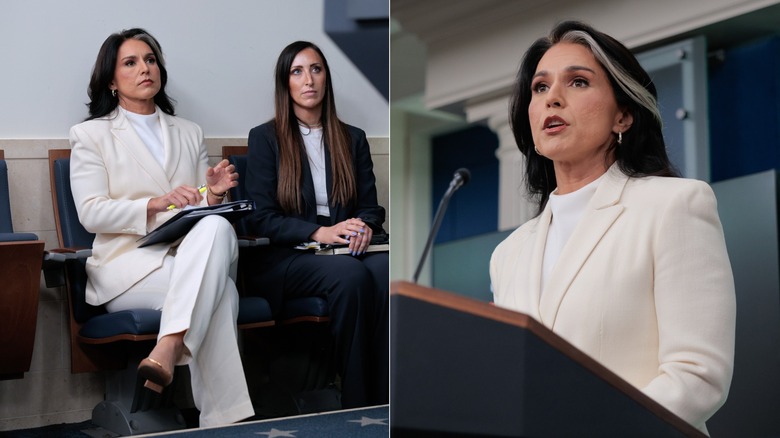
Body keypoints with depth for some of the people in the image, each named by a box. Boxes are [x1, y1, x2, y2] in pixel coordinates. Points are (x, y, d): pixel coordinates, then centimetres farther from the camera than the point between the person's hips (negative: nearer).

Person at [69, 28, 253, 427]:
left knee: (216, 228, -36)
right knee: (219, 290, -33)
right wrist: (156, 204, -20)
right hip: (126, 264, -3)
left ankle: (167, 350, -46)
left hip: (189, 255, 3)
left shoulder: (189, 133, 23)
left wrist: (213, 194, -6)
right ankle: (222, 418, -33)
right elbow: (91, 213, -4)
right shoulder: (91, 134, 10)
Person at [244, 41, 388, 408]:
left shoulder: (352, 139, 18)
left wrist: (365, 228, -10)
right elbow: (261, 218, -2)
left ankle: (383, 397, -30)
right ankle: (355, 398, -28)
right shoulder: (264, 138, 6)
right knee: (350, 275, -36)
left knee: (385, 269, -34)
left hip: (346, 250, 3)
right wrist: (320, 232, -16)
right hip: (284, 256, -3)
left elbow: (370, 207, 16)